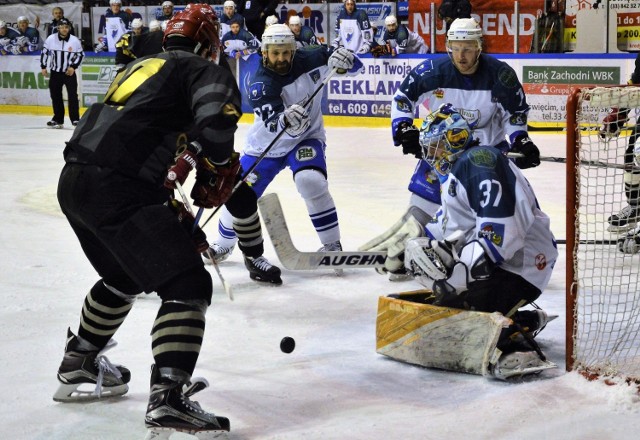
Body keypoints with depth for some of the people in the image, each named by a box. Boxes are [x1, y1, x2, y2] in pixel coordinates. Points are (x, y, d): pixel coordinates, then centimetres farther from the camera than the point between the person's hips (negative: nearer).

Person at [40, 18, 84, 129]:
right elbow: (44, 52, 3)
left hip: (69, 72, -2)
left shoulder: (75, 40, -9)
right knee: (55, 96, 7)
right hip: (55, 72, 2)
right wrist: (43, 67, 1)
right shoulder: (51, 39, -7)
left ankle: (75, 119, -5)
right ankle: (58, 119, 16)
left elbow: (80, 55, 1)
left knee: (72, 95, -9)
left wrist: (73, 67, -9)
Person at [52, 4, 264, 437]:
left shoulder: (141, 67, 29)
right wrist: (218, 173, -1)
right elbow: (215, 120, -20)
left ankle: (77, 366, 47)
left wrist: (175, 214, 31)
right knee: (188, 285, -5)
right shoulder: (206, 72, 4)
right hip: (115, 192, -9)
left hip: (74, 182, 9)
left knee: (124, 276, 32)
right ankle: (168, 400, -19)